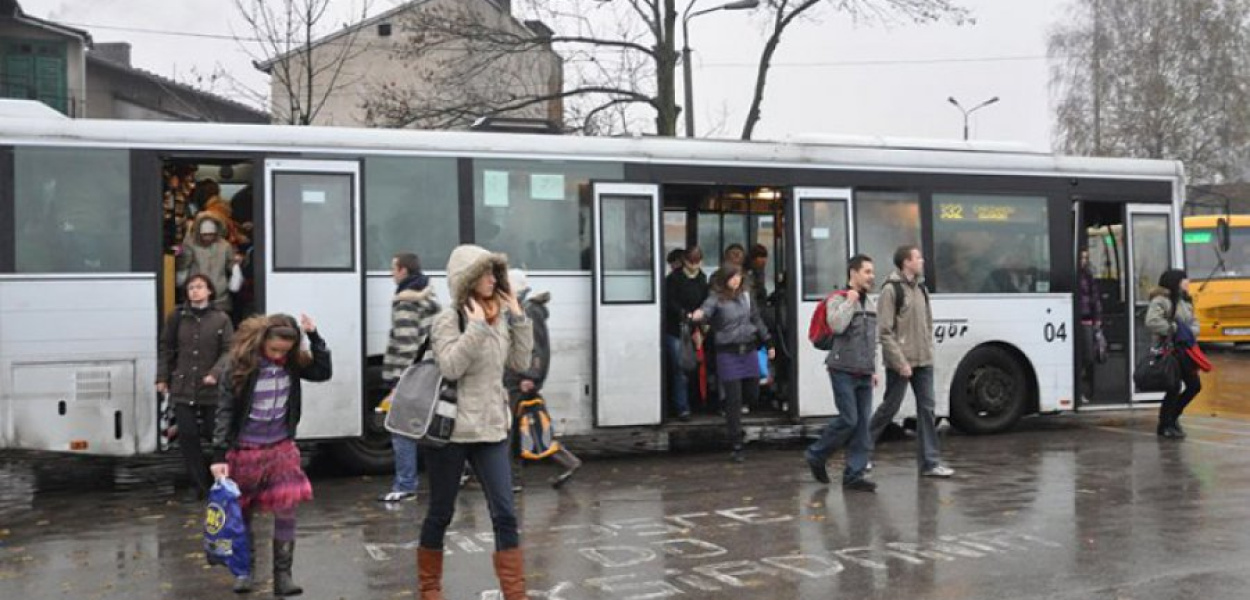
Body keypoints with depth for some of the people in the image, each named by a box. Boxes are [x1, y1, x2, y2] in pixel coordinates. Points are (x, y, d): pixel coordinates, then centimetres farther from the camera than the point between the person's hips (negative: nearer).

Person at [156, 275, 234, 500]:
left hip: (212, 389, -2)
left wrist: (215, 373, -18)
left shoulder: (221, 319, -1)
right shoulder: (177, 317, 5)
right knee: (187, 435, 2)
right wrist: (162, 377, 6)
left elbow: (229, 350, -5)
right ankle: (200, 484, 12)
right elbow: (166, 348, 10)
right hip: (183, 388, 2)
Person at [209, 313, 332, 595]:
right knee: (243, 512, 10)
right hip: (246, 449, -2)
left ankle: (282, 575, 2)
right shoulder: (241, 365, -14)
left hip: (282, 447, 2)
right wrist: (219, 455, -16)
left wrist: (314, 336, -13)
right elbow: (225, 411, -12)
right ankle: (245, 570, 27)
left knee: (286, 510, -5)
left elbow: (324, 372, -2)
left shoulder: (292, 362, -4)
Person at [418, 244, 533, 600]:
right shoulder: (449, 319, -10)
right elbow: (450, 367, -22)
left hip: (491, 429, 5)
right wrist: (477, 326, -23)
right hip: (451, 429, -4)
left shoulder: (499, 317, 7)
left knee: (504, 514, -1)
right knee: (441, 513, 10)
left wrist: (519, 318, 0)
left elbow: (521, 363, 8)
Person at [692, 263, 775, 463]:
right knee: (734, 400, -3)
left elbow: (756, 319, 17)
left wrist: (768, 342, 21)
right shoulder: (717, 298, -8)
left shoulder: (745, 295, 8)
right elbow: (707, 308, -29)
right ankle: (736, 447, 4)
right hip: (728, 354, -5)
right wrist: (699, 314, -53)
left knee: (752, 396, 11)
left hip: (749, 351, 5)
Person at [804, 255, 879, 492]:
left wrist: (874, 369, 19)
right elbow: (836, 325, -26)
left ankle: (854, 474, 7)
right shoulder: (838, 300, -6)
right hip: (843, 371, -7)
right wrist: (850, 301, -17)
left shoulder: (870, 304, 16)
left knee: (863, 425, 2)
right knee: (848, 420, -10)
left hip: (864, 374, 7)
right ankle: (816, 455, 11)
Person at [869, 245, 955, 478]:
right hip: (900, 363, -7)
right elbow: (884, 332, -14)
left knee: (927, 409, 4)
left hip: (923, 362, 7)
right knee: (889, 408, 2)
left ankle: (930, 462, 8)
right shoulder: (891, 290, -11)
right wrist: (901, 362, -17)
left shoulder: (920, 288, 12)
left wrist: (929, 350, 8)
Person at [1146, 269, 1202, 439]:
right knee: (1174, 387, -8)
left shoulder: (1185, 301, 16)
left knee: (1195, 385, 9)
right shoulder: (1160, 300, -13)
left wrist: (1190, 331, -7)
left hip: (1185, 349, 9)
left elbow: (1194, 323, 15)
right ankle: (1165, 425, 8)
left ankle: (1173, 416, 27)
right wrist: (1174, 328, -21)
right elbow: (1151, 322, -25)